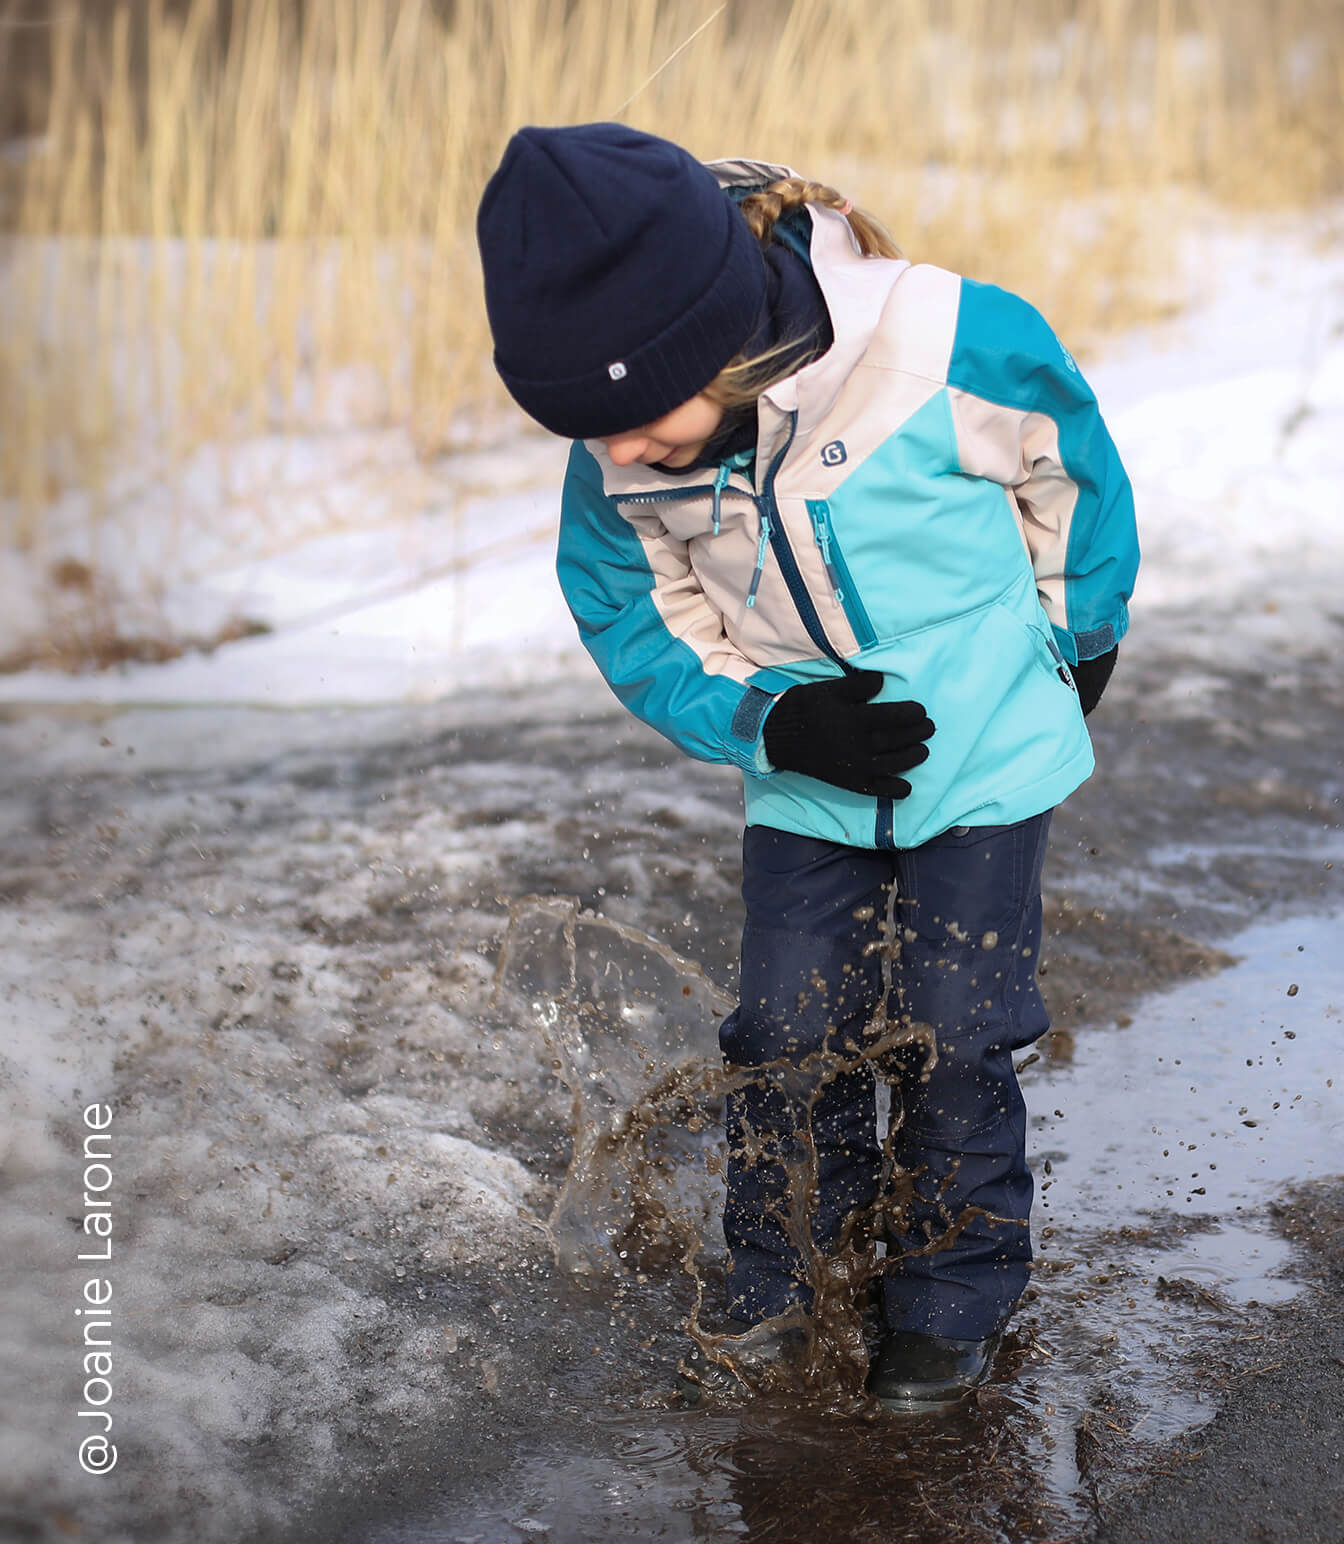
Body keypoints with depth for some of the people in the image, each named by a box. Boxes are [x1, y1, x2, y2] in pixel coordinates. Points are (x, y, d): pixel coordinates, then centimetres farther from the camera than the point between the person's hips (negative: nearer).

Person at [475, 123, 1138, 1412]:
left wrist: (1081, 643, 8)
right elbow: (635, 623, -2)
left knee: (954, 1037, 1)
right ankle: (781, 1292, 23)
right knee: (790, 1037, 2)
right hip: (805, 784, 3)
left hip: (985, 754, -2)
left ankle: (955, 1299, 22)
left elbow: (1073, 475, -8)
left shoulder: (952, 347, -30)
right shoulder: (617, 459, -20)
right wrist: (773, 724, -19)